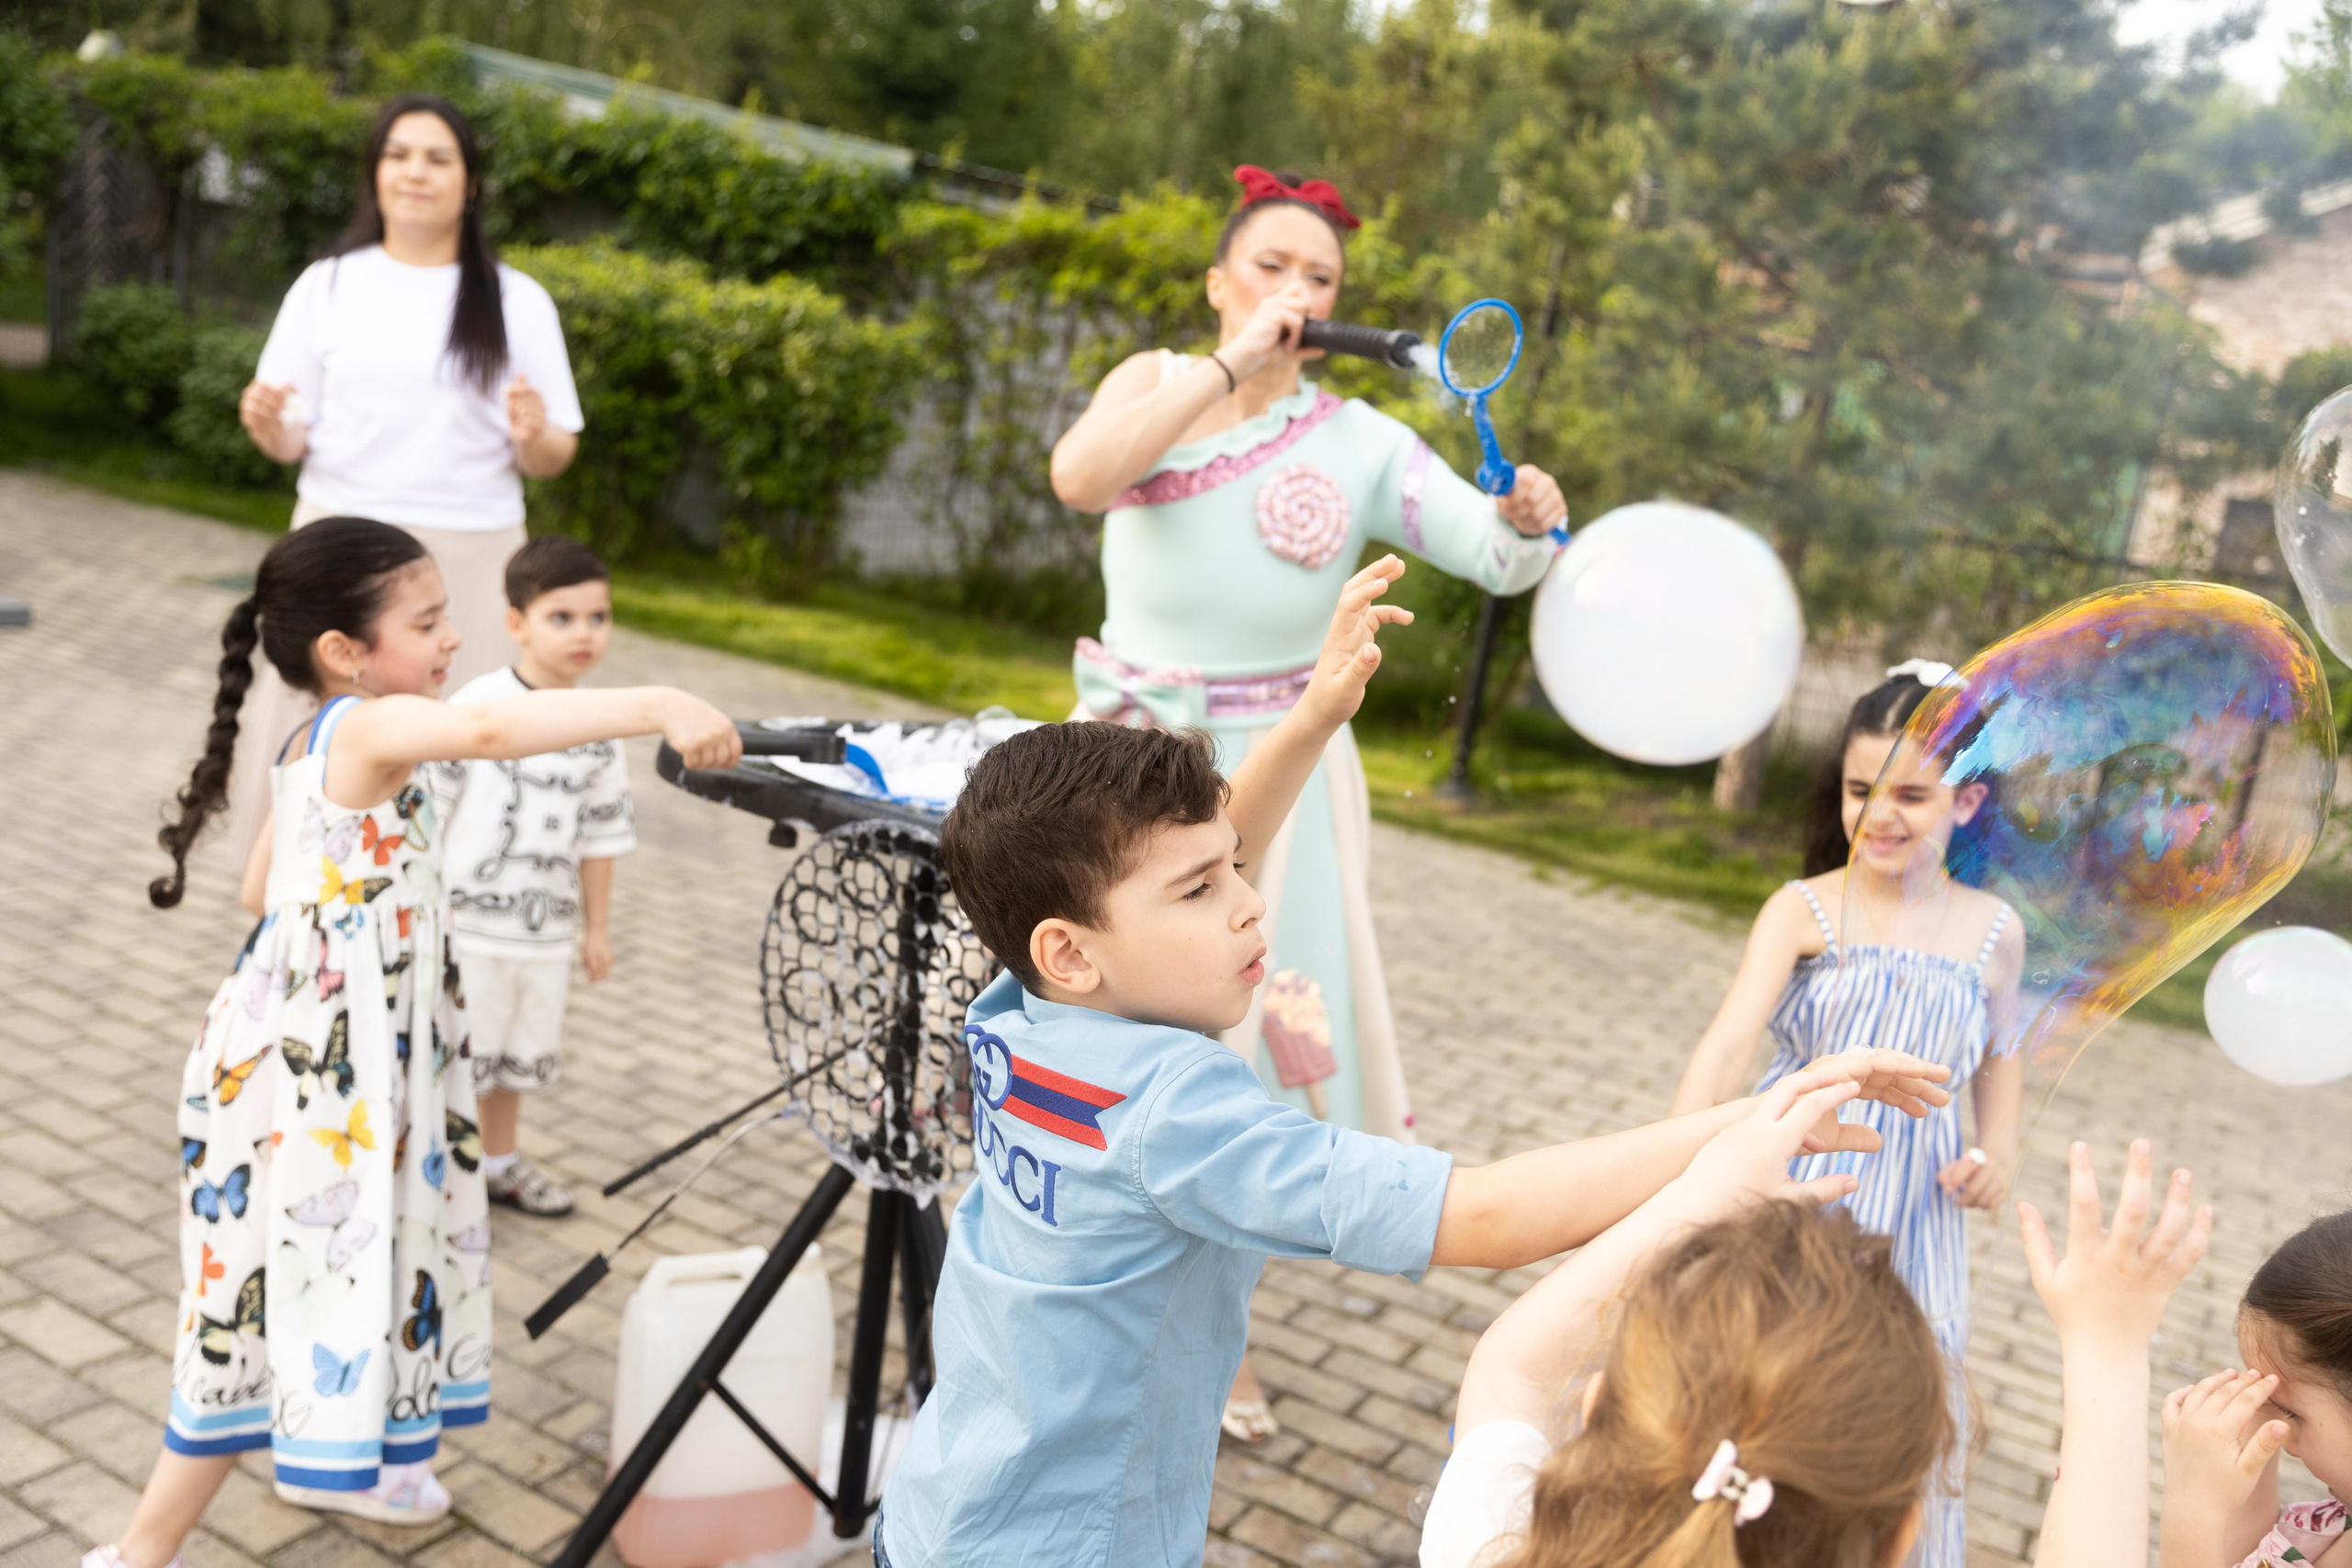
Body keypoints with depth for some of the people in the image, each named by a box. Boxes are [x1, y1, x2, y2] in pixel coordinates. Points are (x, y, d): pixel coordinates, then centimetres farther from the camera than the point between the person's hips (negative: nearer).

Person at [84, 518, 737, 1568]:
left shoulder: (315, 748, 9)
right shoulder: (370, 728, -22)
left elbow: (261, 890, 20)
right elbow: (490, 730, -44)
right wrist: (657, 707, -49)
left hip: (336, 1066, 10)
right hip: (310, 1079, -10)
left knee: (357, 1260, 25)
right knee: (282, 1294, 2)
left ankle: (334, 1460, 47)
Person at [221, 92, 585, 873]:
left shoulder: (518, 302, 6)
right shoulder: (327, 286, 8)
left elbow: (553, 457, 4)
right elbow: (290, 439, 8)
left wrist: (534, 438, -18)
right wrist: (264, 422, -15)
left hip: (467, 559, -1)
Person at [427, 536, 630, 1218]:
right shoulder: (476, 706, -13)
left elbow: (600, 832, 9)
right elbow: (430, 804, -9)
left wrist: (597, 925, 12)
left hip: (547, 927, 5)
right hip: (468, 920, -5)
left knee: (523, 1053, 19)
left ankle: (500, 1162, 38)